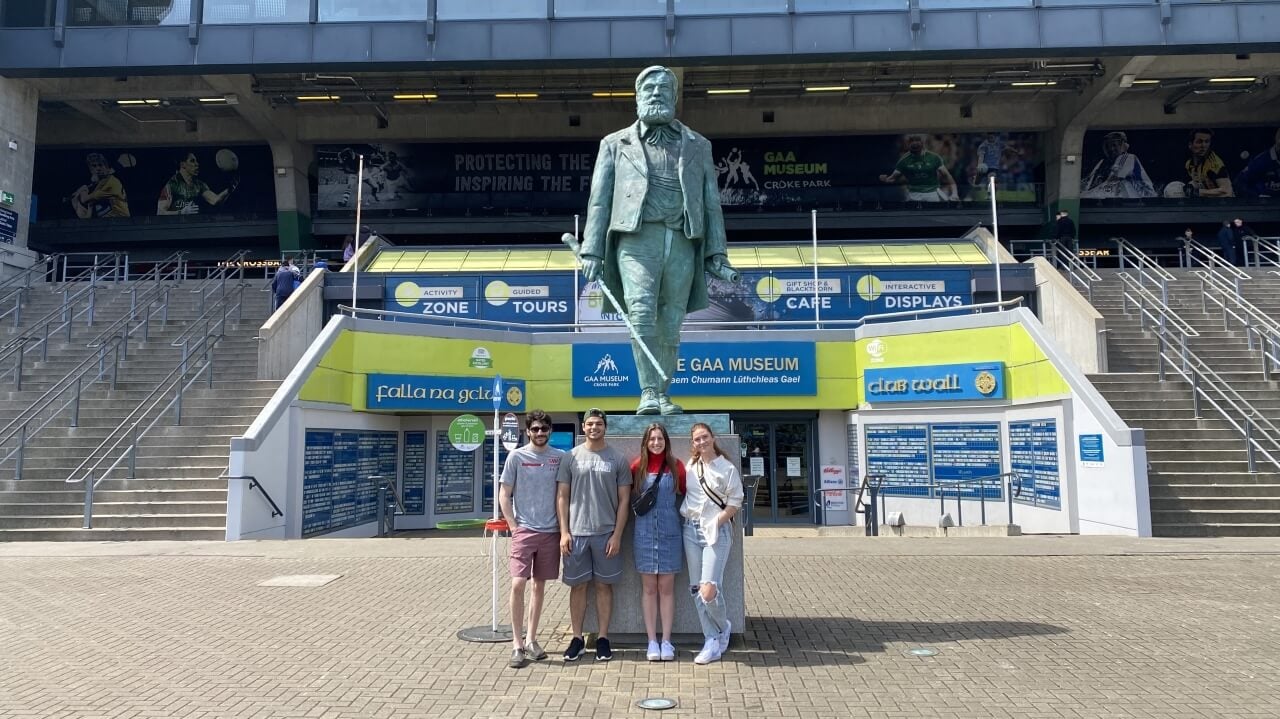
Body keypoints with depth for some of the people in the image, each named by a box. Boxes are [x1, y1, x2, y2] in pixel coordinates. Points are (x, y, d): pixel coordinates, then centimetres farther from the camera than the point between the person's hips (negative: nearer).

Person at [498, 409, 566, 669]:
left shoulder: (560, 457, 2)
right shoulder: (517, 456, -3)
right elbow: (504, 495, 1)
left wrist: (563, 526, 2)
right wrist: (514, 526, -5)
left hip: (550, 531, 3)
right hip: (524, 530, -2)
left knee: (540, 585, 11)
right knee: (518, 584, -11)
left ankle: (531, 640, 23)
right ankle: (517, 644, 0)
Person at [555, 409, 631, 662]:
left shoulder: (617, 459, 2)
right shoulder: (571, 457, 3)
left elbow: (624, 500, 2)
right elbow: (562, 496, 4)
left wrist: (617, 535, -5)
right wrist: (564, 532, -3)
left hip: (606, 534, -1)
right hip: (576, 533, 1)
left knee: (604, 585, 7)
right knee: (578, 586, 8)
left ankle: (603, 638, 17)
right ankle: (577, 639, 18)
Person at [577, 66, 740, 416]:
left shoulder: (698, 146, 22)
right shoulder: (615, 144, 19)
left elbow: (711, 203, 17)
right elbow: (599, 201, 12)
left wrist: (717, 255, 7)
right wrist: (591, 251, 1)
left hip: (682, 244, 2)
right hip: (637, 239, -2)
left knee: (670, 327, -1)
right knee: (641, 313, -21)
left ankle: (662, 397, 7)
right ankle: (649, 393, -20)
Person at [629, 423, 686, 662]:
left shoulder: (676, 466, 0)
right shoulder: (637, 466, 1)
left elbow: (686, 493, 9)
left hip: (669, 532, 0)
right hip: (644, 532, 0)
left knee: (666, 587, 6)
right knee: (648, 588, 6)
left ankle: (666, 641, 14)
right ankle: (652, 641, 13)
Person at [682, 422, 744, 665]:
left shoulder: (728, 469, -3)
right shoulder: (690, 466, 10)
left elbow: (735, 504, -4)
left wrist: (716, 522, -12)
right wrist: (687, 515, 7)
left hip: (716, 531, -5)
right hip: (691, 529, 5)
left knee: (709, 589, -13)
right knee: (696, 589, 4)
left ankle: (724, 627, 17)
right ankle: (712, 641, 14)